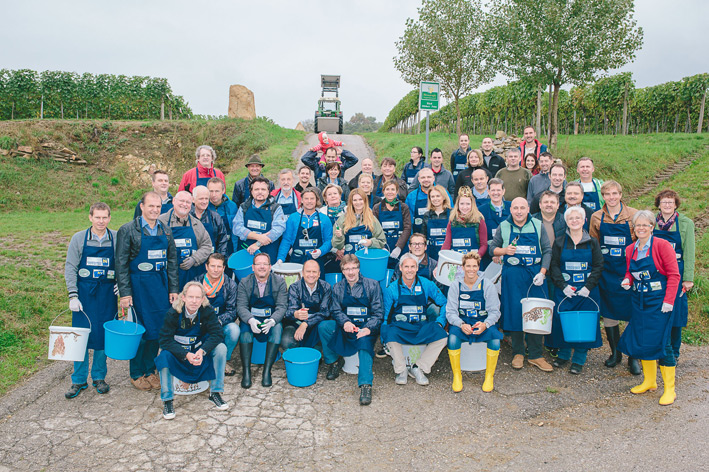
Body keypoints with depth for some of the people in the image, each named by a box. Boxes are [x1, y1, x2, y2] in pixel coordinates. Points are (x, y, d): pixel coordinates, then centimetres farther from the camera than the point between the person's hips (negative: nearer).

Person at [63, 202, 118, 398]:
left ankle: (99, 377, 22)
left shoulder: (117, 238, 0)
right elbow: (70, 268, 0)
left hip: (108, 294, 0)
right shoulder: (79, 238, 0)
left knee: (104, 336, 6)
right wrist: (73, 295, -6)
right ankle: (79, 380, 17)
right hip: (84, 293, 0)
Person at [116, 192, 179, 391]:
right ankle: (136, 374, 20)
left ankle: (150, 370, 26)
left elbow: (172, 261, 11)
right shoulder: (128, 230, -5)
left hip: (161, 284, 5)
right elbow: (121, 264, -7)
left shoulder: (165, 230, 8)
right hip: (139, 285, -4)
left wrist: (173, 289, 6)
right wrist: (125, 293, -12)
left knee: (158, 329, 9)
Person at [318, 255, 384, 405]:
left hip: (367, 327, -3)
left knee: (365, 342, -35)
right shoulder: (338, 288, 8)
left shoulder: (372, 285, -1)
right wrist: (345, 322, -19)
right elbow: (336, 311, 4)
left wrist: (368, 328, -22)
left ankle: (365, 384, -36)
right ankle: (334, 361, -1)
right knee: (323, 326, -22)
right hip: (346, 326, 3)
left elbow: (378, 312, -4)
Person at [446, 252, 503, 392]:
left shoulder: (488, 286, 0)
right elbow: (450, 312, -3)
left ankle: (489, 376, -7)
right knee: (453, 338, -32)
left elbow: (494, 311, -3)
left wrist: (485, 324, -24)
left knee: (495, 339, -31)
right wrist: (461, 324, -23)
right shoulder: (455, 286, 1)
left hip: (484, 322, 0)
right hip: (461, 322, 0)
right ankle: (457, 376, -10)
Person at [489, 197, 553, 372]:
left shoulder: (537, 226, 5)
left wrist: (542, 272, -6)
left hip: (535, 273, 1)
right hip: (513, 275, -1)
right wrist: (504, 250, -12)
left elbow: (547, 250, 5)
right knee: (515, 311, 2)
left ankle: (536, 355, 13)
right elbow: (492, 248, 10)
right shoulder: (504, 227, 4)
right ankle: (518, 353, 17)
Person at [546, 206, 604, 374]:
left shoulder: (592, 242, 5)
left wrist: (588, 286, -11)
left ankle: (579, 360, 14)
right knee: (562, 321, 0)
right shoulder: (559, 242, 4)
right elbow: (554, 266, 1)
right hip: (564, 290, 0)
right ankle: (563, 354, 20)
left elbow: (598, 266, 1)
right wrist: (563, 285, -12)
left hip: (587, 291, 0)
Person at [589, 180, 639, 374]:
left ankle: (633, 357, 12)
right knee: (608, 313, 8)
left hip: (628, 270, -2)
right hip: (606, 271, 2)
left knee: (633, 314, -1)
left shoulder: (633, 215, -2)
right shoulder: (596, 217, 5)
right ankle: (615, 353, 24)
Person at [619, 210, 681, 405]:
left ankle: (669, 389, 8)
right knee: (640, 341, 9)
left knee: (661, 343, -6)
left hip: (659, 302, -6)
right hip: (639, 302, 6)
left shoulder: (662, 245, -9)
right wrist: (627, 281, -3)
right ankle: (649, 381, 27)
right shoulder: (630, 249, 8)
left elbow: (674, 275, -11)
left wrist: (668, 301, -16)